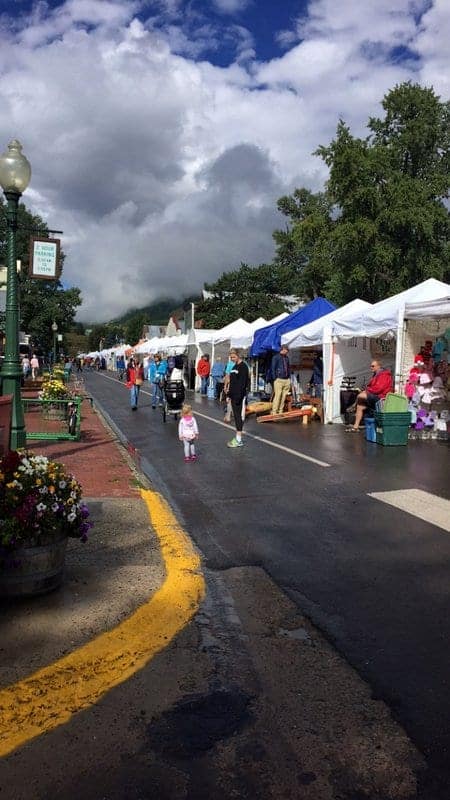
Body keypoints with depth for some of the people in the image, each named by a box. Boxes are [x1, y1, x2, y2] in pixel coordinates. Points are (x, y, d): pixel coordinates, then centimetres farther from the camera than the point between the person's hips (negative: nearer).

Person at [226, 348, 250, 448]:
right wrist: (229, 394, 18)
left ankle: (239, 440, -8)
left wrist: (238, 396, -23)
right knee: (236, 416, 11)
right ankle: (237, 437, 18)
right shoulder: (234, 367, 18)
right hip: (234, 396, 9)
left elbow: (242, 383, -18)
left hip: (239, 396, -9)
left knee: (239, 416, -9)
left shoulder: (243, 366, -10)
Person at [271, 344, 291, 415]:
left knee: (284, 396, 5)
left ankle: (280, 411, 12)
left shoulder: (286, 357, 18)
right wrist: (275, 378, -8)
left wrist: (289, 377, 14)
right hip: (279, 380, -6)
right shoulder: (276, 357, 0)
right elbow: (273, 368, -3)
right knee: (277, 396, -13)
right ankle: (274, 412, -10)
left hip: (287, 380, 6)